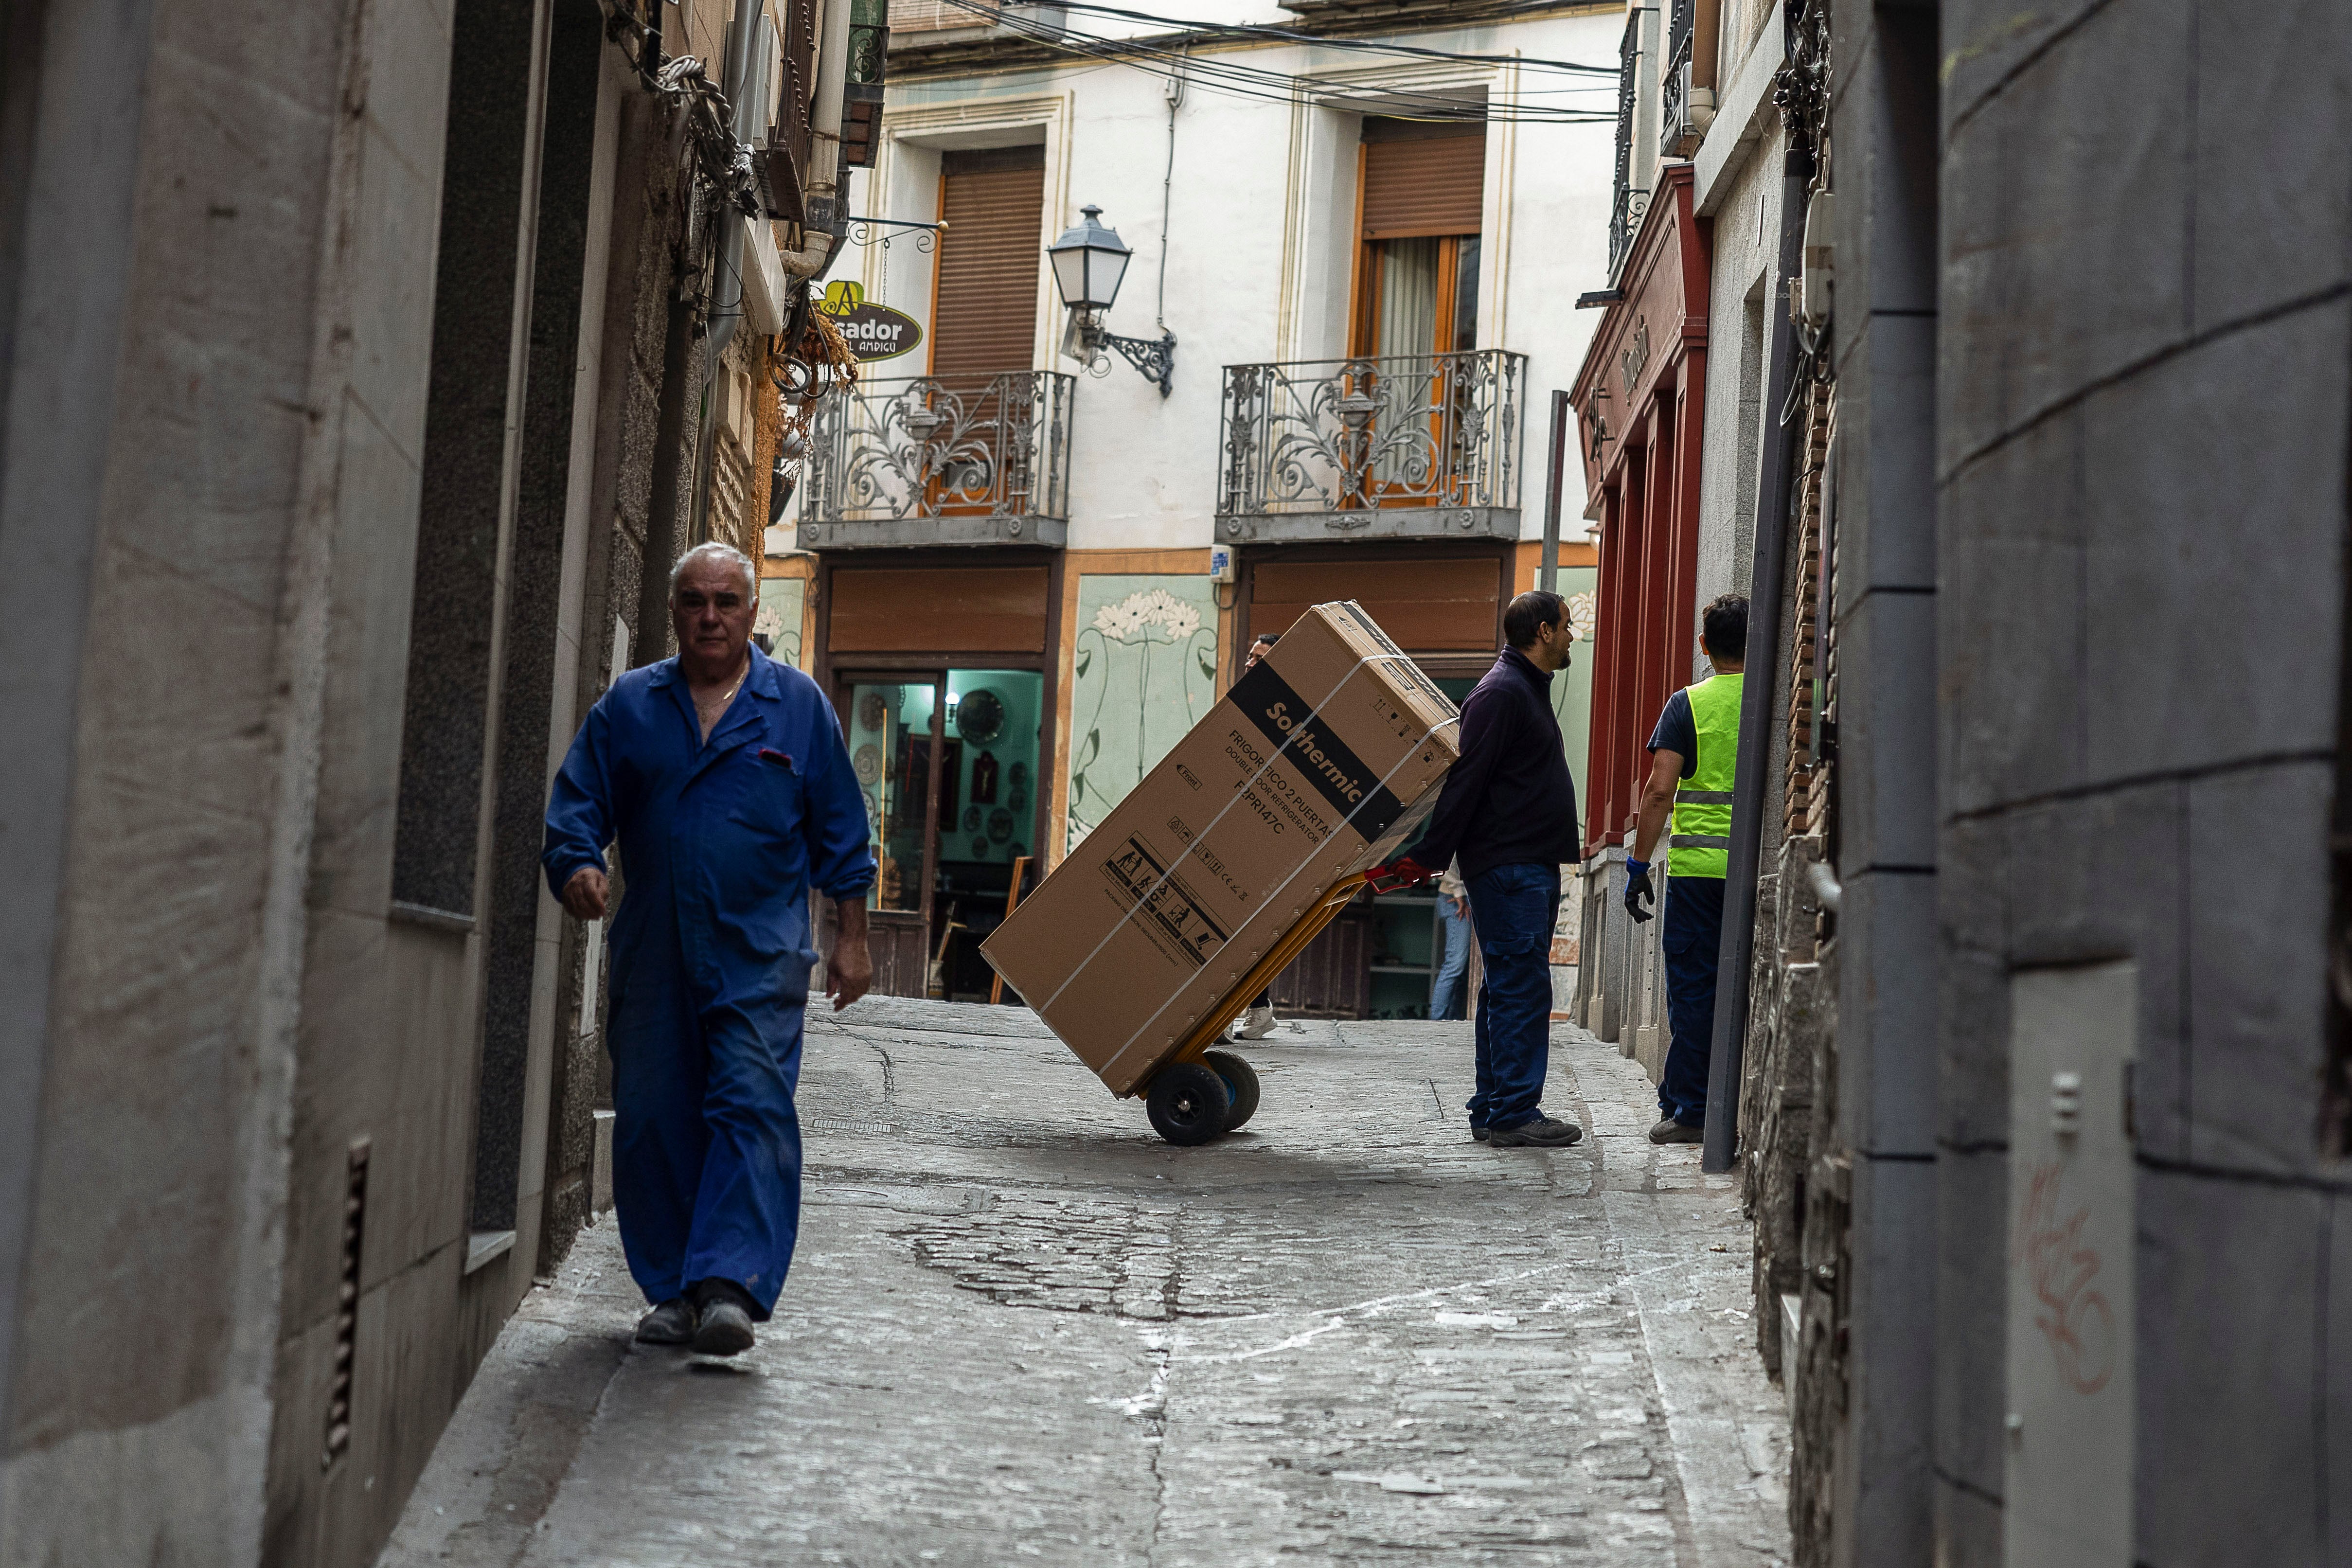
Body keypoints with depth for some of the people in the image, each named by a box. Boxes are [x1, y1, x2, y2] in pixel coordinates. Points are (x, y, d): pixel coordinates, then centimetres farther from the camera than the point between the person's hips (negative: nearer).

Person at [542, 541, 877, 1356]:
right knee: (651, 1120, 4)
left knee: (753, 1108, -15)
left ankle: (731, 1285, -20)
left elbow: (838, 829, 9)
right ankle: (673, 1290, 15)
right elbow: (578, 802, 7)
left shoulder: (798, 705, 7)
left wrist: (851, 934, 6)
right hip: (652, 953, 3)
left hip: (760, 957, -2)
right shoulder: (628, 705, 10)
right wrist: (578, 864, -14)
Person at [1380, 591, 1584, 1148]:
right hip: (1510, 867, -10)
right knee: (1521, 988, -10)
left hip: (1531, 867, 10)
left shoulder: (1527, 690, 20)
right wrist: (1427, 857, -21)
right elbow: (1464, 782, -18)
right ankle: (1514, 1116, -9)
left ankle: (1493, 1112, 15)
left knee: (1509, 989, 11)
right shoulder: (1501, 693, -13)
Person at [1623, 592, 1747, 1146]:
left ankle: (1688, 1110, 4)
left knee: (1692, 990, 3)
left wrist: (1639, 865, -4)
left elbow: (1659, 790, -9)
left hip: (1697, 867, -2)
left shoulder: (1687, 705, -3)